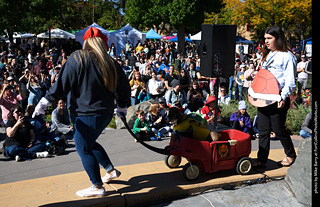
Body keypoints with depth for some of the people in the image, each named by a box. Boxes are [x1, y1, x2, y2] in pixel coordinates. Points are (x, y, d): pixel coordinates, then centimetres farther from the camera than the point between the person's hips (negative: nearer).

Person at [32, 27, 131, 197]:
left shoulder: (77, 58, -10)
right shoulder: (111, 63, 5)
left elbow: (62, 84, -14)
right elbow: (123, 89, 15)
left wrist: (45, 102, -9)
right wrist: (122, 108, 30)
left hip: (87, 114, -7)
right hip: (106, 112, 7)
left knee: (84, 148, 4)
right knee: (89, 143, 25)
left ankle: (97, 187, 10)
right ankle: (111, 170, 29)